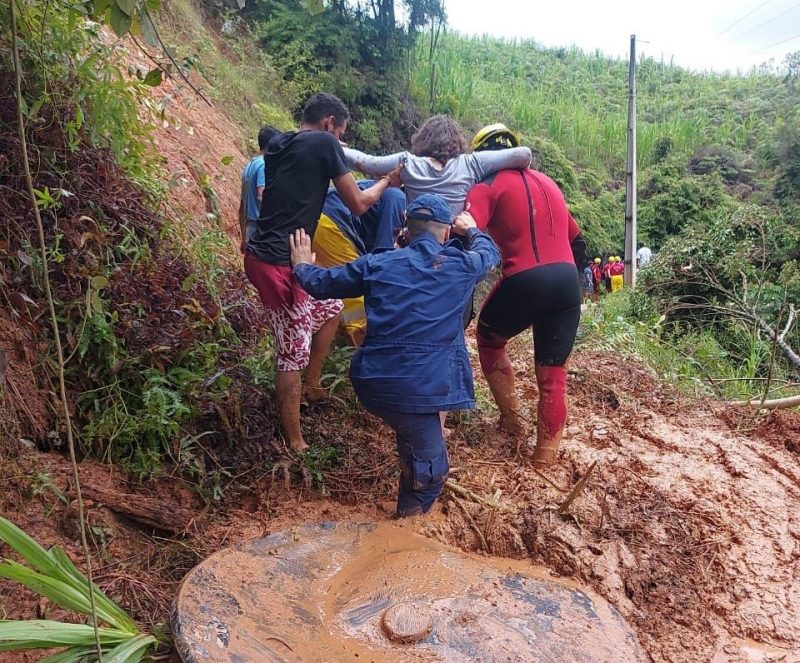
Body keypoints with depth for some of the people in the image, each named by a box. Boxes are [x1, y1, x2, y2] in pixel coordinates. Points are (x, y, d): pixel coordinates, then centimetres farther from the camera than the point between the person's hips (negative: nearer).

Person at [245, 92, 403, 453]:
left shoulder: (277, 144, 13)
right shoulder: (324, 143, -7)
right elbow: (358, 205, -3)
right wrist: (387, 181, 15)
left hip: (264, 254, 9)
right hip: (280, 263, -9)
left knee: (330, 306, 25)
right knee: (294, 351, 0)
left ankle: (311, 386, 35)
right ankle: (295, 444, 11)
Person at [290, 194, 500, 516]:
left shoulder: (377, 263, 10)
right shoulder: (461, 264, 7)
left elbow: (321, 284, 21)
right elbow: (490, 253, 31)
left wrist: (302, 266, 42)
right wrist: (472, 229, 51)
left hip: (373, 381, 5)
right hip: (421, 387, -4)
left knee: (412, 429, 32)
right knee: (431, 469, 11)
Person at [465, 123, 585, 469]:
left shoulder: (488, 186, 1)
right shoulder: (548, 183, 21)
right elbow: (577, 241, 25)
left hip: (524, 284, -5)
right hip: (567, 282, 5)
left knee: (489, 338, 25)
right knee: (552, 373, 13)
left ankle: (511, 417, 28)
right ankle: (546, 455, 19)